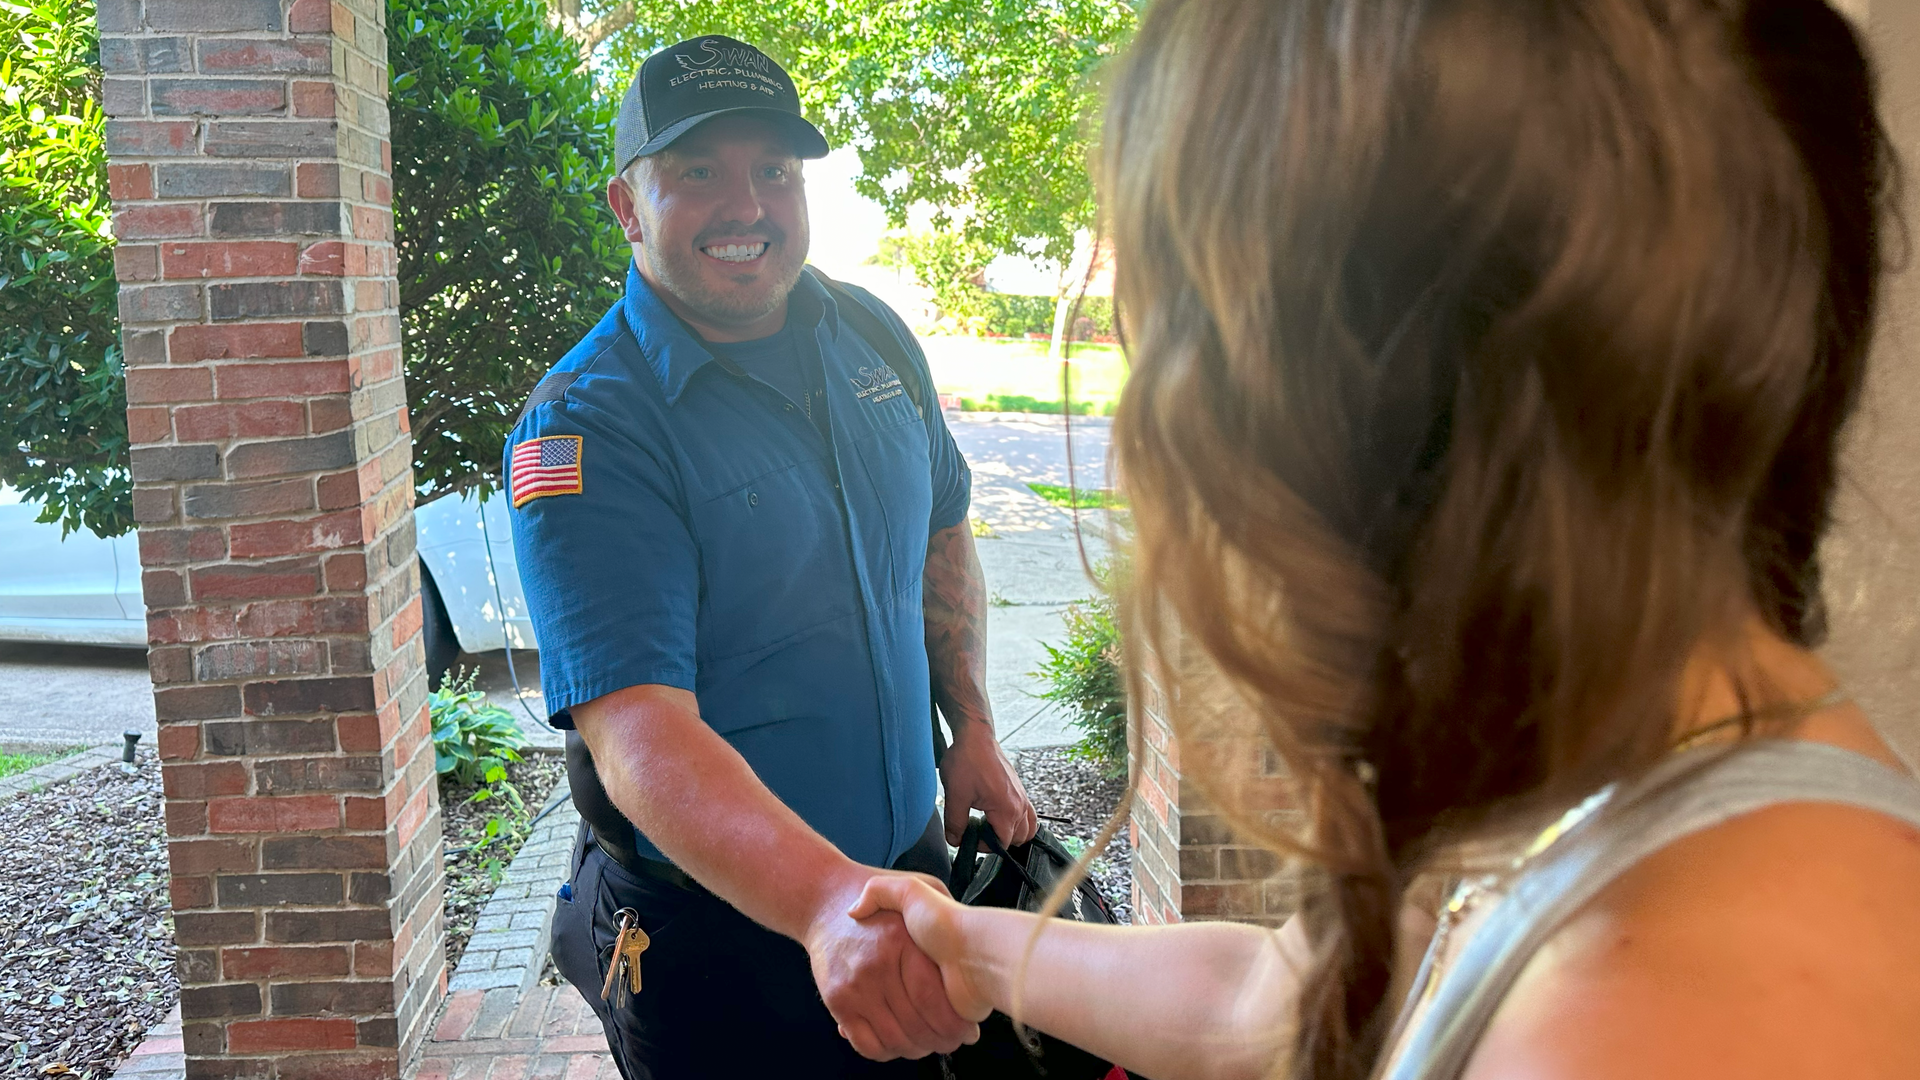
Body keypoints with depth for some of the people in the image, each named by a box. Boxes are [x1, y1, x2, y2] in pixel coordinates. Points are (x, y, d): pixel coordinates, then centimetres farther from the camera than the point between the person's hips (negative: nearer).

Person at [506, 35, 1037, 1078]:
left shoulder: (872, 335, -1)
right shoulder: (580, 431, -20)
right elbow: (636, 733, -31)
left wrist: (975, 734, 5)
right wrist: (828, 902, -46)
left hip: (908, 869, 6)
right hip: (709, 934, -5)